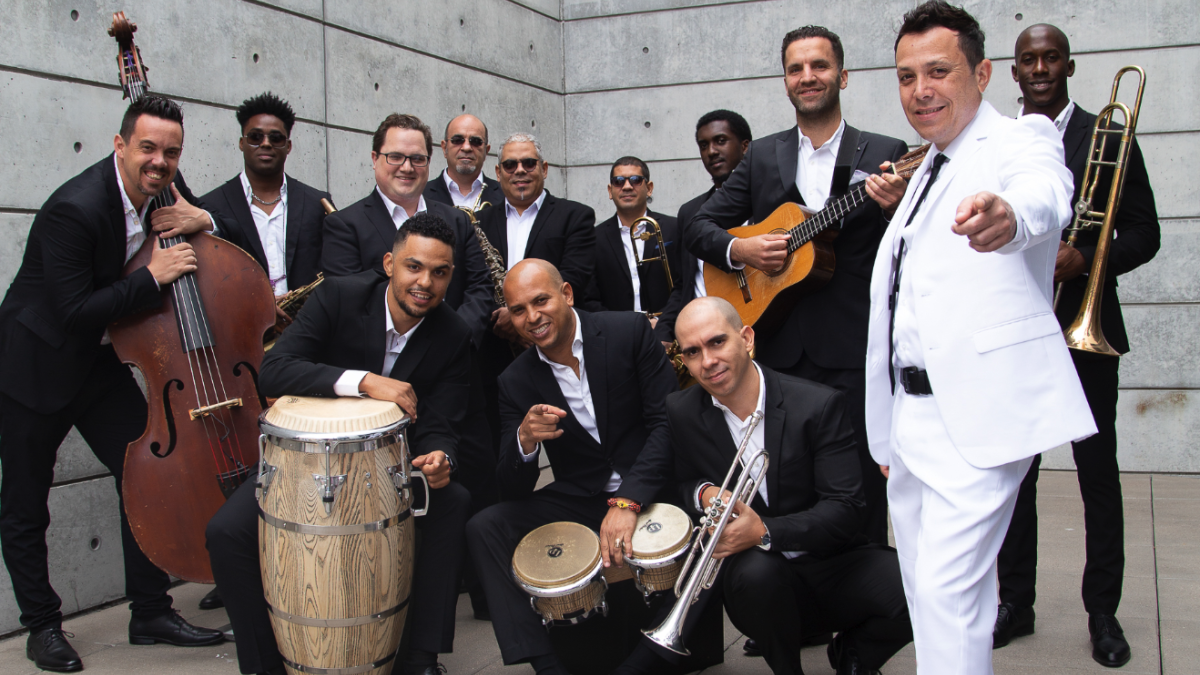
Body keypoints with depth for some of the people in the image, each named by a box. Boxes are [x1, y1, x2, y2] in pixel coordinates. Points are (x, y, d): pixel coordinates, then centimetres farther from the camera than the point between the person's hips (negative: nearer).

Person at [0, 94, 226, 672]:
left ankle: (150, 613, 15)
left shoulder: (164, 188, -6)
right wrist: (152, 277, -28)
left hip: (99, 363, 6)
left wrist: (200, 220, -14)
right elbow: (75, 312, -27)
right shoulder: (76, 208, -27)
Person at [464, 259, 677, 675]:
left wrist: (627, 501, -26)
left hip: (649, 487, -3)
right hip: (577, 499, 3)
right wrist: (525, 441, -27)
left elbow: (668, 422, -13)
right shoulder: (516, 382, 0)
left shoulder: (629, 332, -8)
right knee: (484, 528, -15)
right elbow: (514, 491, -3)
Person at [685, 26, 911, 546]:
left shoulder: (885, 154, 4)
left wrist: (897, 210, -20)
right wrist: (739, 250, -8)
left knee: (861, 492, 0)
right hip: (778, 348, 3)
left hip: (854, 352, -2)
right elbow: (700, 226, 12)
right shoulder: (761, 157, 12)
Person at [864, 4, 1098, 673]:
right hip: (910, 412, 9)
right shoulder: (926, 172, 20)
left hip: (979, 414, -8)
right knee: (924, 591, 14)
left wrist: (1009, 215, -57)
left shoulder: (1022, 138, -5)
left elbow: (1046, 193, -31)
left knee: (949, 590, -13)